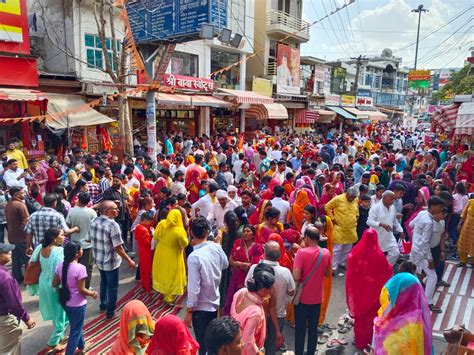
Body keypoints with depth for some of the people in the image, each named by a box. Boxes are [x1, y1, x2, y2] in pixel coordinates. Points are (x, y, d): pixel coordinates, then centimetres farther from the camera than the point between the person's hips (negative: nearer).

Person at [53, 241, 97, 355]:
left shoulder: (60, 265, -8)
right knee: (76, 330, 12)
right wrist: (92, 294, -5)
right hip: (77, 304, -8)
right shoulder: (80, 268, -27)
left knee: (76, 326, 28)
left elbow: (55, 284, 2)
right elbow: (81, 290, -22)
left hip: (65, 302, 8)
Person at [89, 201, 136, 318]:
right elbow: (118, 247, -26)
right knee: (112, 286, 12)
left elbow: (90, 239, 9)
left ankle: (103, 305, 44)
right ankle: (110, 311, 25)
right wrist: (129, 260, -16)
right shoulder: (112, 225, -27)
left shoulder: (94, 222, -4)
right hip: (111, 262, -7)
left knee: (103, 282, 28)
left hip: (98, 260, 7)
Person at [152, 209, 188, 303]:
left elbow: (155, 237, 0)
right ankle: (169, 297, 21)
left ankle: (161, 290, 44)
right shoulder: (179, 231, -29)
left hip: (161, 254, 5)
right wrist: (185, 237, -1)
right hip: (172, 256, -5)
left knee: (162, 272, 25)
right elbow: (184, 244, -19)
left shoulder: (161, 224, -15)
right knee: (172, 276, 13)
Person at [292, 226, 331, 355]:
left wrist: (296, 262, -7)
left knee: (300, 329, 11)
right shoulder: (326, 253, -6)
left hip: (302, 297, -3)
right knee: (313, 328, 17)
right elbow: (327, 273, 8)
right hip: (317, 298, 4)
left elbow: (296, 277, -24)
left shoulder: (301, 252, -21)